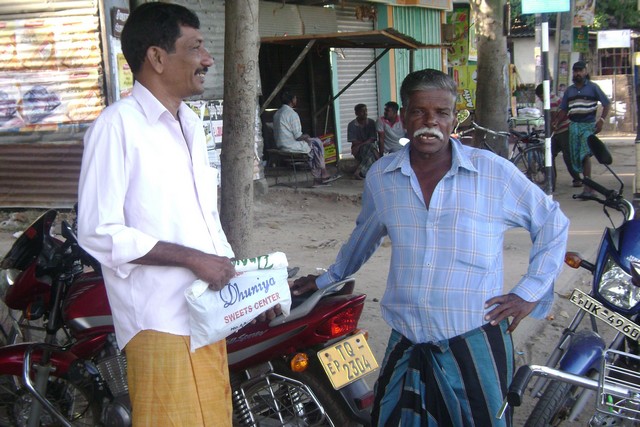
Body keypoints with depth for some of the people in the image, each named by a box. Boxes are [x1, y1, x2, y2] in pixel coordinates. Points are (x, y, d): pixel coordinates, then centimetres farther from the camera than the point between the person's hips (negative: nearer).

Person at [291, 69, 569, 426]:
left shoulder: (494, 172, -5)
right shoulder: (381, 177, 5)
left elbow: (553, 223, 6)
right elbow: (365, 235, 24)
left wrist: (530, 291, 0)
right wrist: (327, 279, 30)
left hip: (474, 341, -3)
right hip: (405, 343, 3)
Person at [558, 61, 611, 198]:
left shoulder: (593, 87, 1)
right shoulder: (569, 90, 14)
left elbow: (607, 104, 2)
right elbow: (564, 110, 17)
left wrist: (601, 120, -10)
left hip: (588, 125, -5)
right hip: (574, 125, 5)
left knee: (585, 154, -18)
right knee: (576, 156, 4)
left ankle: (587, 187, -20)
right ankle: (588, 184, 15)